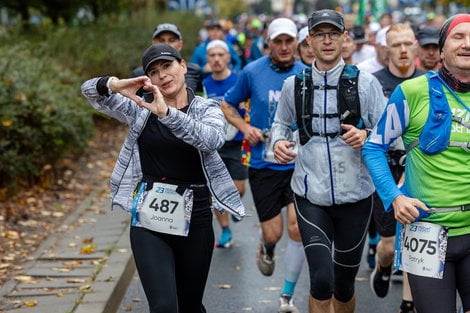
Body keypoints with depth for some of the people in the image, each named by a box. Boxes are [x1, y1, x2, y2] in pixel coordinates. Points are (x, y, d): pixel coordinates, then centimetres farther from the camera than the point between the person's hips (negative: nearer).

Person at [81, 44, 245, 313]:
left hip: (194, 221, 0)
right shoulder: (140, 110, 6)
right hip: (149, 222, 0)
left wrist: (166, 113, -34)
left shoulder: (207, 109, 0)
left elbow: (213, 139, -22)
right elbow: (90, 90, 0)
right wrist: (116, 85, -23)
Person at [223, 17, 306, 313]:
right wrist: (245, 127, -7)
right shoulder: (252, 72, -3)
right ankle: (267, 249, 42)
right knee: (273, 234, 1)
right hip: (263, 165, 0)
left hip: (298, 164, 0)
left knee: (297, 228, -11)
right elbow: (227, 105, 10)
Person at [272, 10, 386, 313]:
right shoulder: (294, 84, 3)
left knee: (344, 285, 11)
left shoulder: (365, 82, -2)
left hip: (355, 196, 0)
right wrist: (279, 142, -4)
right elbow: (281, 123, 18)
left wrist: (366, 137, -21)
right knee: (321, 281, -14)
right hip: (310, 196, 0)